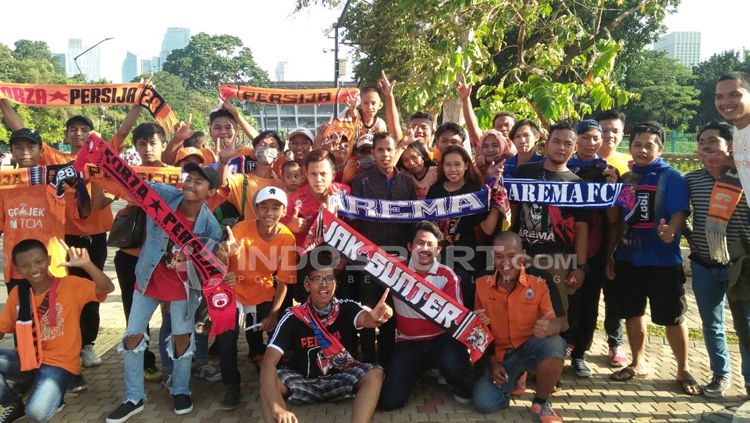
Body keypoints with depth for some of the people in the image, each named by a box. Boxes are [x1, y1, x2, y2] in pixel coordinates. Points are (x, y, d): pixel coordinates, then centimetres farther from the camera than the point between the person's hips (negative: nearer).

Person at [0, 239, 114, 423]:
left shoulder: (70, 285, -12)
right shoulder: (17, 293, 2)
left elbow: (107, 288, -27)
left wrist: (86, 264, -43)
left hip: (59, 364, -5)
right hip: (27, 359, 5)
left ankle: (53, 396, 11)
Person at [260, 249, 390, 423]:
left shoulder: (347, 308, -13)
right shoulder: (293, 317, -17)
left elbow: (364, 319, -38)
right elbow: (268, 363, -27)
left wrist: (374, 317, -66)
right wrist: (277, 409, -43)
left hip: (341, 378, 1)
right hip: (303, 381, 0)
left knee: (374, 374, -27)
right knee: (269, 382, -29)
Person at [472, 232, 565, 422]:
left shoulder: (538, 285, -8)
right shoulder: (481, 285, -2)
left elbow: (555, 321, -14)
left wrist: (549, 328, -40)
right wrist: (493, 363, -2)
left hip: (529, 349, -1)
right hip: (499, 354, 1)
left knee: (554, 344, -37)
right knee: (484, 403, -21)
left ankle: (541, 403, -9)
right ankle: (513, 379, 16)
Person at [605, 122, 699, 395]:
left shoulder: (672, 177, -5)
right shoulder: (625, 179, 8)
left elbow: (680, 213, -16)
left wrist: (670, 232, -38)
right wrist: (610, 254, 10)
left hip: (662, 259, -4)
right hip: (628, 258, 5)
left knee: (672, 317, 4)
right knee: (631, 312, 12)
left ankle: (683, 371, 21)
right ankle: (638, 363, 29)